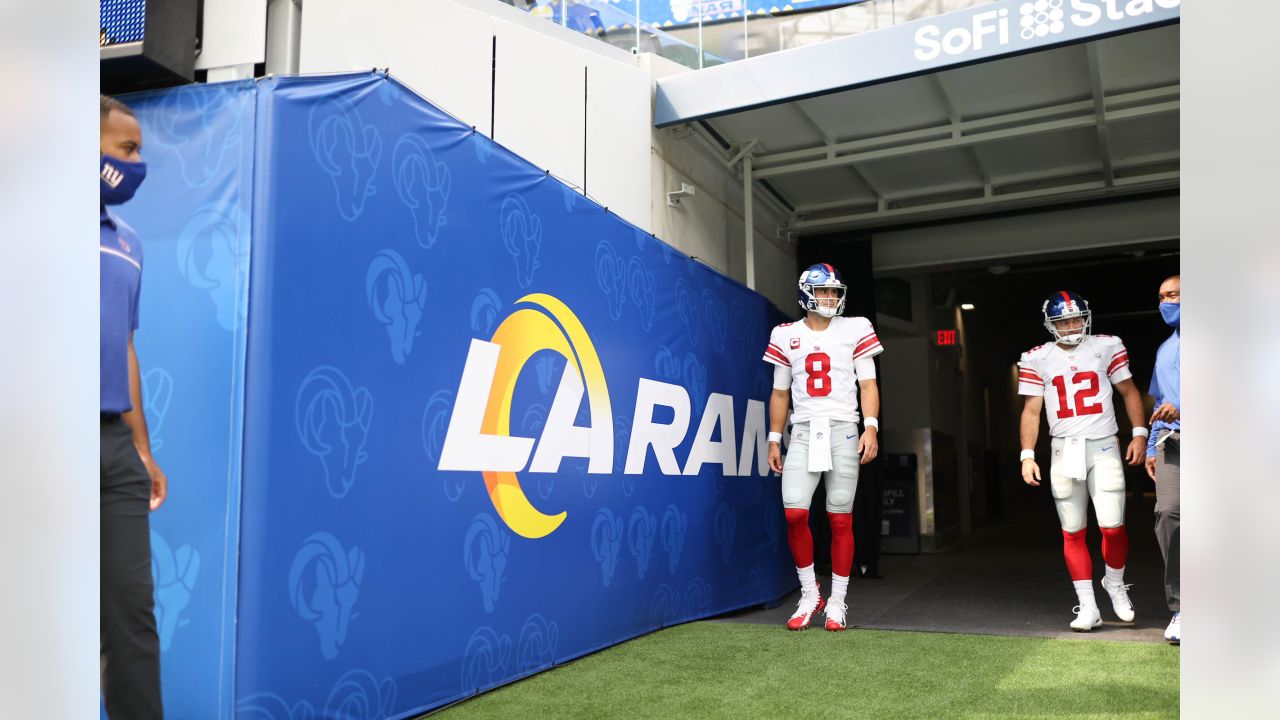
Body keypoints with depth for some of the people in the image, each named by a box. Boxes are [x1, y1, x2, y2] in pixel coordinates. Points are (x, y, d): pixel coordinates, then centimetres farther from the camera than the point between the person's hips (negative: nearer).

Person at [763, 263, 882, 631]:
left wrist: (870, 428, -11)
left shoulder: (855, 330, 4)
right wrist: (774, 440, 9)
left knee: (840, 520, 1)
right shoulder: (786, 335, 10)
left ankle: (837, 601, 14)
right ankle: (810, 594, 8)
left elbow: (868, 384, 2)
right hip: (803, 431, 1)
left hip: (842, 430, -1)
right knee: (795, 514, -11)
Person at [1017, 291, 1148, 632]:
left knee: (1113, 527, -7)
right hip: (1064, 451, 1)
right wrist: (1027, 455, -1)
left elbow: (1129, 391, 10)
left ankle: (1115, 583, 23)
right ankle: (1087, 607, 11)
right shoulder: (1037, 359, 5)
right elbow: (1031, 411, 6)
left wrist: (1139, 433, -2)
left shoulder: (1106, 347, 4)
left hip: (1103, 448, -1)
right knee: (1072, 534, 2)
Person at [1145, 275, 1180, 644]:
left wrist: (1182, 411, -21)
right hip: (1171, 441, 5)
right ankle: (1179, 608, -7)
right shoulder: (1164, 350, 24)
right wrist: (1151, 447, 21)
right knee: (1167, 513, -10)